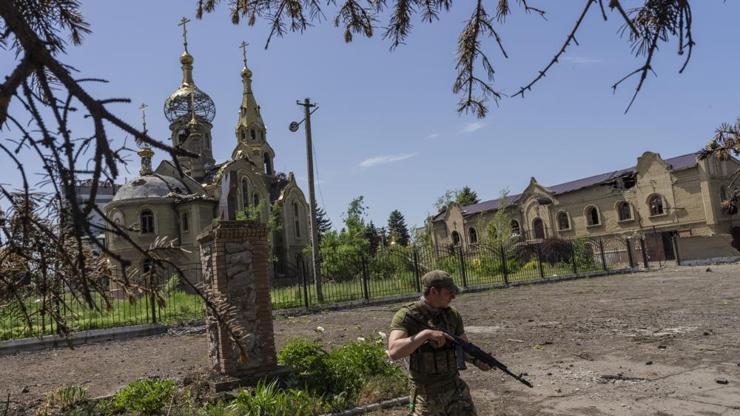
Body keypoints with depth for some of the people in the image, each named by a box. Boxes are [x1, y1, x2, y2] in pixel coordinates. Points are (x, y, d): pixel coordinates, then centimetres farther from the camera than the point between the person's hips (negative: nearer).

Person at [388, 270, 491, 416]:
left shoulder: (452, 315, 2)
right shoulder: (406, 316, -16)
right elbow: (394, 352, -28)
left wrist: (476, 361, -14)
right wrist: (426, 333, -35)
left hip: (456, 388, 5)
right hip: (427, 395, -4)